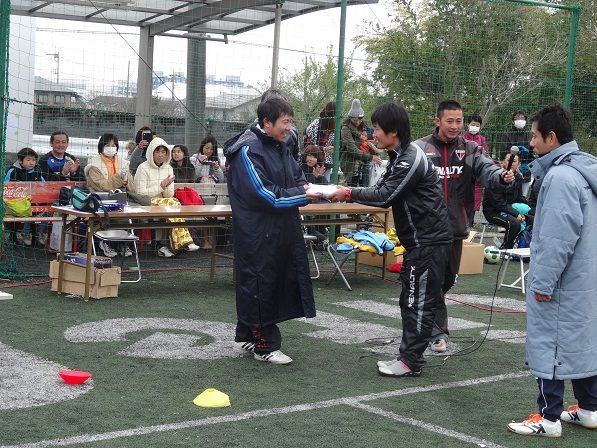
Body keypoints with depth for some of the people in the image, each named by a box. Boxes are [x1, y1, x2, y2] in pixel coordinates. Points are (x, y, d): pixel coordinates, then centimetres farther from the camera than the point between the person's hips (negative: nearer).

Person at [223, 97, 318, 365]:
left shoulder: (280, 148, 13)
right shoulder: (248, 151, -15)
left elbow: (298, 179, 14)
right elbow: (262, 194, -21)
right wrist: (301, 195, -19)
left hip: (281, 232, 9)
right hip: (257, 234, -9)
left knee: (277, 281, 14)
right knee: (260, 284, 0)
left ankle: (247, 337, 28)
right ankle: (265, 345, 10)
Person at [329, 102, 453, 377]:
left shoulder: (411, 159, -19)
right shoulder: (399, 157, 14)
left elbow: (385, 196, -21)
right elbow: (382, 189, 13)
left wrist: (350, 194, -12)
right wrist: (348, 193, -1)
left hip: (429, 240, -10)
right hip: (418, 239, 10)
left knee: (419, 302, -6)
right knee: (410, 300, 13)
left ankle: (410, 362, -2)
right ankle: (409, 356, 19)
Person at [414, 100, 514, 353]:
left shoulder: (470, 150, 4)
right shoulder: (420, 148, -4)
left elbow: (486, 169, -11)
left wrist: (501, 176, -34)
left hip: (455, 226, 4)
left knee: (448, 279, 16)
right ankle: (438, 331, 6)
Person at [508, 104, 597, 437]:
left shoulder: (561, 176, -21)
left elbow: (558, 238, -23)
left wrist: (544, 281, -19)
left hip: (562, 281, -10)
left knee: (551, 344, -2)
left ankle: (549, 417, 5)